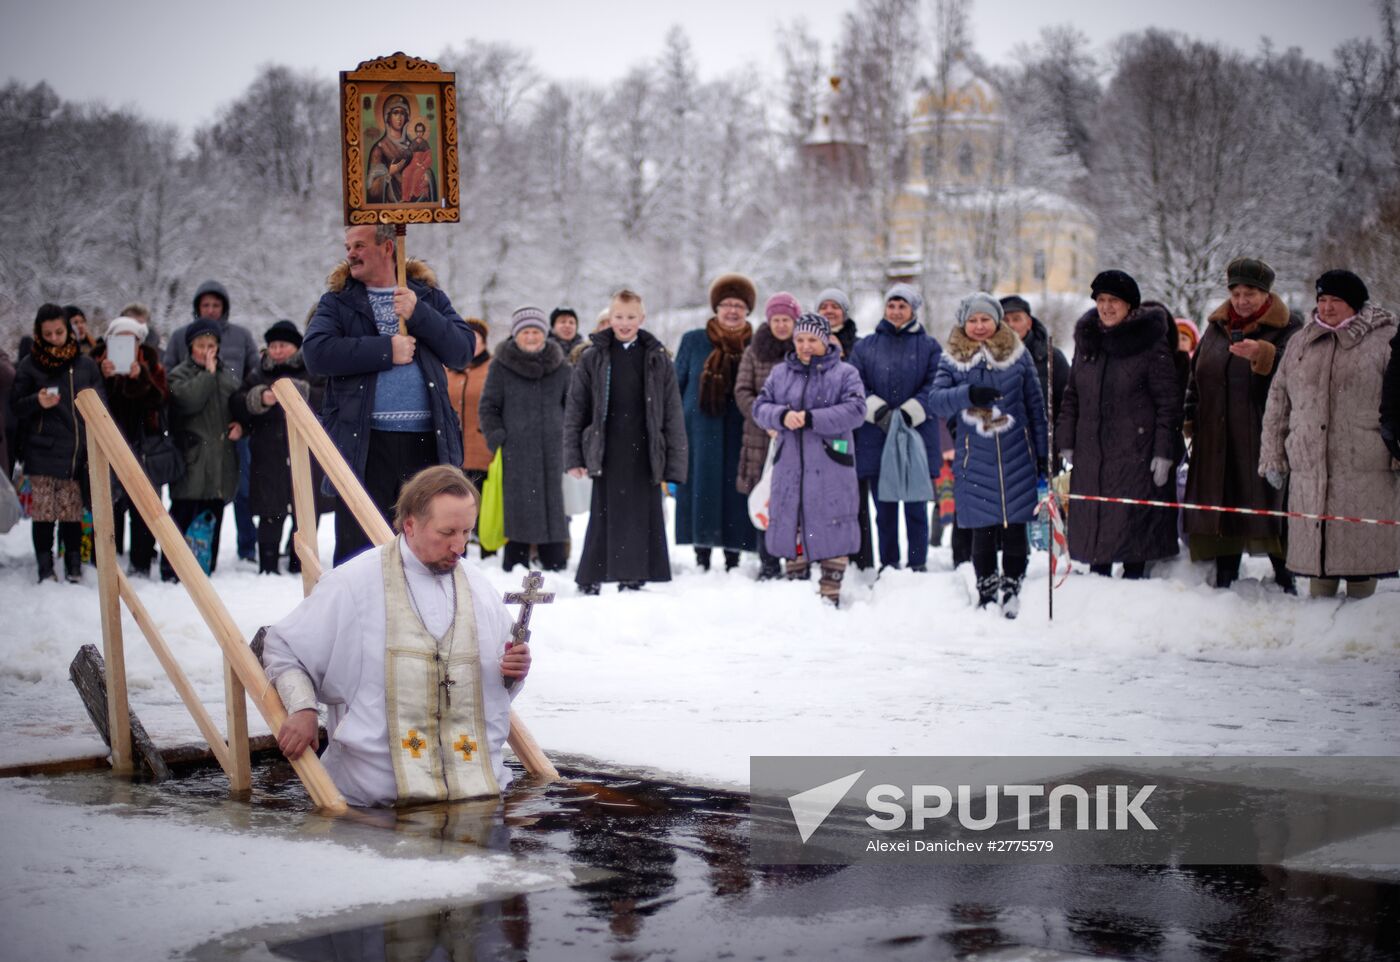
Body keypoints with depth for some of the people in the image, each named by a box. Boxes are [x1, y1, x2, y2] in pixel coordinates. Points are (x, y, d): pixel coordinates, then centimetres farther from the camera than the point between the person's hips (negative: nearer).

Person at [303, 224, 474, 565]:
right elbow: (316, 352, -9)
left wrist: (419, 315, -8)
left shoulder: (428, 296, 15)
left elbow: (464, 350, 3)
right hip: (364, 444, -1)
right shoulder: (337, 301, 9)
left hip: (427, 442, 1)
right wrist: (386, 350, -11)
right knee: (357, 550, 1)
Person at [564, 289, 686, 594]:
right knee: (604, 517, 0)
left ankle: (633, 580, 11)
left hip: (644, 454, 1)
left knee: (642, 518, 2)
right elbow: (574, 410, 5)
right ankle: (589, 580, 11)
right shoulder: (592, 358, 4)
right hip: (607, 454, -1)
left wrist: (675, 464, 0)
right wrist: (573, 457, -2)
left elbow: (673, 414, 6)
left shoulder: (658, 359, 7)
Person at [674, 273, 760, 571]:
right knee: (703, 491, -1)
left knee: (736, 495, 1)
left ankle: (733, 562, 10)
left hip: (740, 435, 0)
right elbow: (676, 386, 8)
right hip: (701, 434, 0)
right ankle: (702, 562, 6)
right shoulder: (693, 341, 7)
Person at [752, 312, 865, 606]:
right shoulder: (780, 373, 13)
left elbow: (855, 411, -11)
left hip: (830, 468, -3)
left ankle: (829, 593, 6)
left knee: (831, 529, -2)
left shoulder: (844, 373, 1)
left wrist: (811, 418, -18)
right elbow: (760, 407, 8)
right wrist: (782, 416, -14)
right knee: (792, 526, 8)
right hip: (789, 466, 4)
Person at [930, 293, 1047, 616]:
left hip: (1016, 455, 0)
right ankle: (986, 592, 17)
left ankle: (1012, 589, 15)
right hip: (974, 458, 0)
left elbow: (1035, 404, 10)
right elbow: (937, 400, -6)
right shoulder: (952, 359, 4)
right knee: (982, 529, 3)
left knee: (1015, 525, 1)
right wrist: (968, 394, -24)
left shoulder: (1018, 354, 5)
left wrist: (1043, 452, 9)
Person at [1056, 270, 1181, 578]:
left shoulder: (1151, 344, -5)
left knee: (1134, 523, -2)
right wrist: (1066, 442, 10)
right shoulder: (1086, 339, 10)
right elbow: (1072, 395, 16)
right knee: (1092, 523, 7)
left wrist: (1164, 452, -11)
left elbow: (1168, 402, -6)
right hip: (1090, 454, 5)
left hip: (1136, 454, -5)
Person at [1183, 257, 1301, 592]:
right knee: (1221, 506, 8)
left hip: (1262, 438, -5)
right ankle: (1225, 578, 17)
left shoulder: (1286, 329, -1)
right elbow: (1196, 374, 22)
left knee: (1269, 507, -5)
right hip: (1217, 439, 5)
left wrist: (1260, 355, -36)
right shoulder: (1216, 327, 15)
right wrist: (1191, 420, 13)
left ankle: (1284, 578, 5)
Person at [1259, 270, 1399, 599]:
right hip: (1309, 473, 4)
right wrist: (1272, 457, 15)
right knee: (1316, 547, 7)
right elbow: (1278, 403, 19)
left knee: (1361, 552, -1)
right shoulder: (1300, 343, 16)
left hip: (1365, 475, -4)